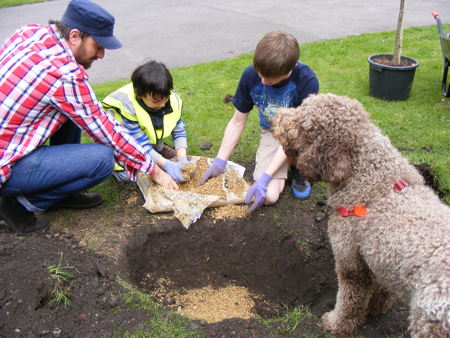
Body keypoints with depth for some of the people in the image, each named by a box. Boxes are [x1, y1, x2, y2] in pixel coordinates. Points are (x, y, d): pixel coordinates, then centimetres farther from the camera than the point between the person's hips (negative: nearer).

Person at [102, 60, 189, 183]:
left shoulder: (173, 100, -21)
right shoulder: (127, 105, -36)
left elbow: (179, 132, -11)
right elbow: (142, 145, -32)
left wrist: (182, 158, -27)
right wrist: (165, 164, -42)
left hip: (152, 138, 5)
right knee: (126, 174, -20)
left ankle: (158, 146, 11)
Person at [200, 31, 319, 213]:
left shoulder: (306, 80, -30)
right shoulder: (251, 75, -20)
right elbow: (238, 122, -7)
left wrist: (264, 178, -32)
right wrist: (219, 162, -12)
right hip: (272, 131, 2)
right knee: (268, 196, -20)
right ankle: (287, 163, 12)